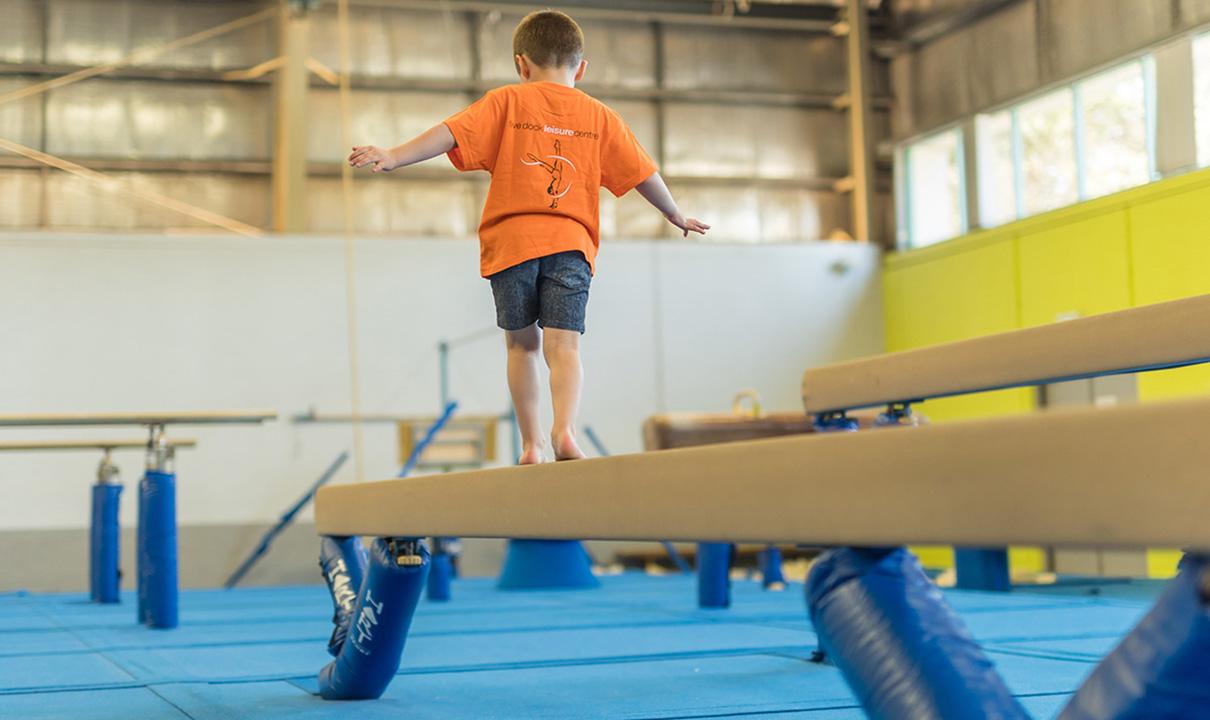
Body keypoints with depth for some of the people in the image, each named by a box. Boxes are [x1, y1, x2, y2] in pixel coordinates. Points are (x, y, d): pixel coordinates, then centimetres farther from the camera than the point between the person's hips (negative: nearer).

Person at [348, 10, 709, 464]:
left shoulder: (507, 101, 8)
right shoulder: (600, 117, 14)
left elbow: (451, 133, -5)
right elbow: (643, 174, 18)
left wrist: (394, 157, -8)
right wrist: (676, 216, 33)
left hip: (511, 240, 0)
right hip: (571, 243, 0)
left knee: (522, 345, 14)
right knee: (563, 346, -7)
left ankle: (531, 444, 12)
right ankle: (565, 431, -31)